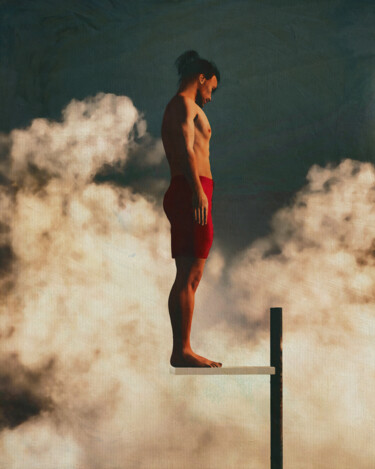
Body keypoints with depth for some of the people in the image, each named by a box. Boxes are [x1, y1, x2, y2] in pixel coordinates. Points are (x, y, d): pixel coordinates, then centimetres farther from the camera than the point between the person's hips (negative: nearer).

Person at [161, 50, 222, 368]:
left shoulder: (176, 109, 26)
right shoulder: (184, 103, -4)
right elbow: (186, 148, -18)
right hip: (191, 190, -10)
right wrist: (198, 191, -26)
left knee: (188, 278, 8)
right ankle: (183, 350, -13)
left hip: (185, 195, 10)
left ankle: (181, 350, 9)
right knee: (190, 276, -12)